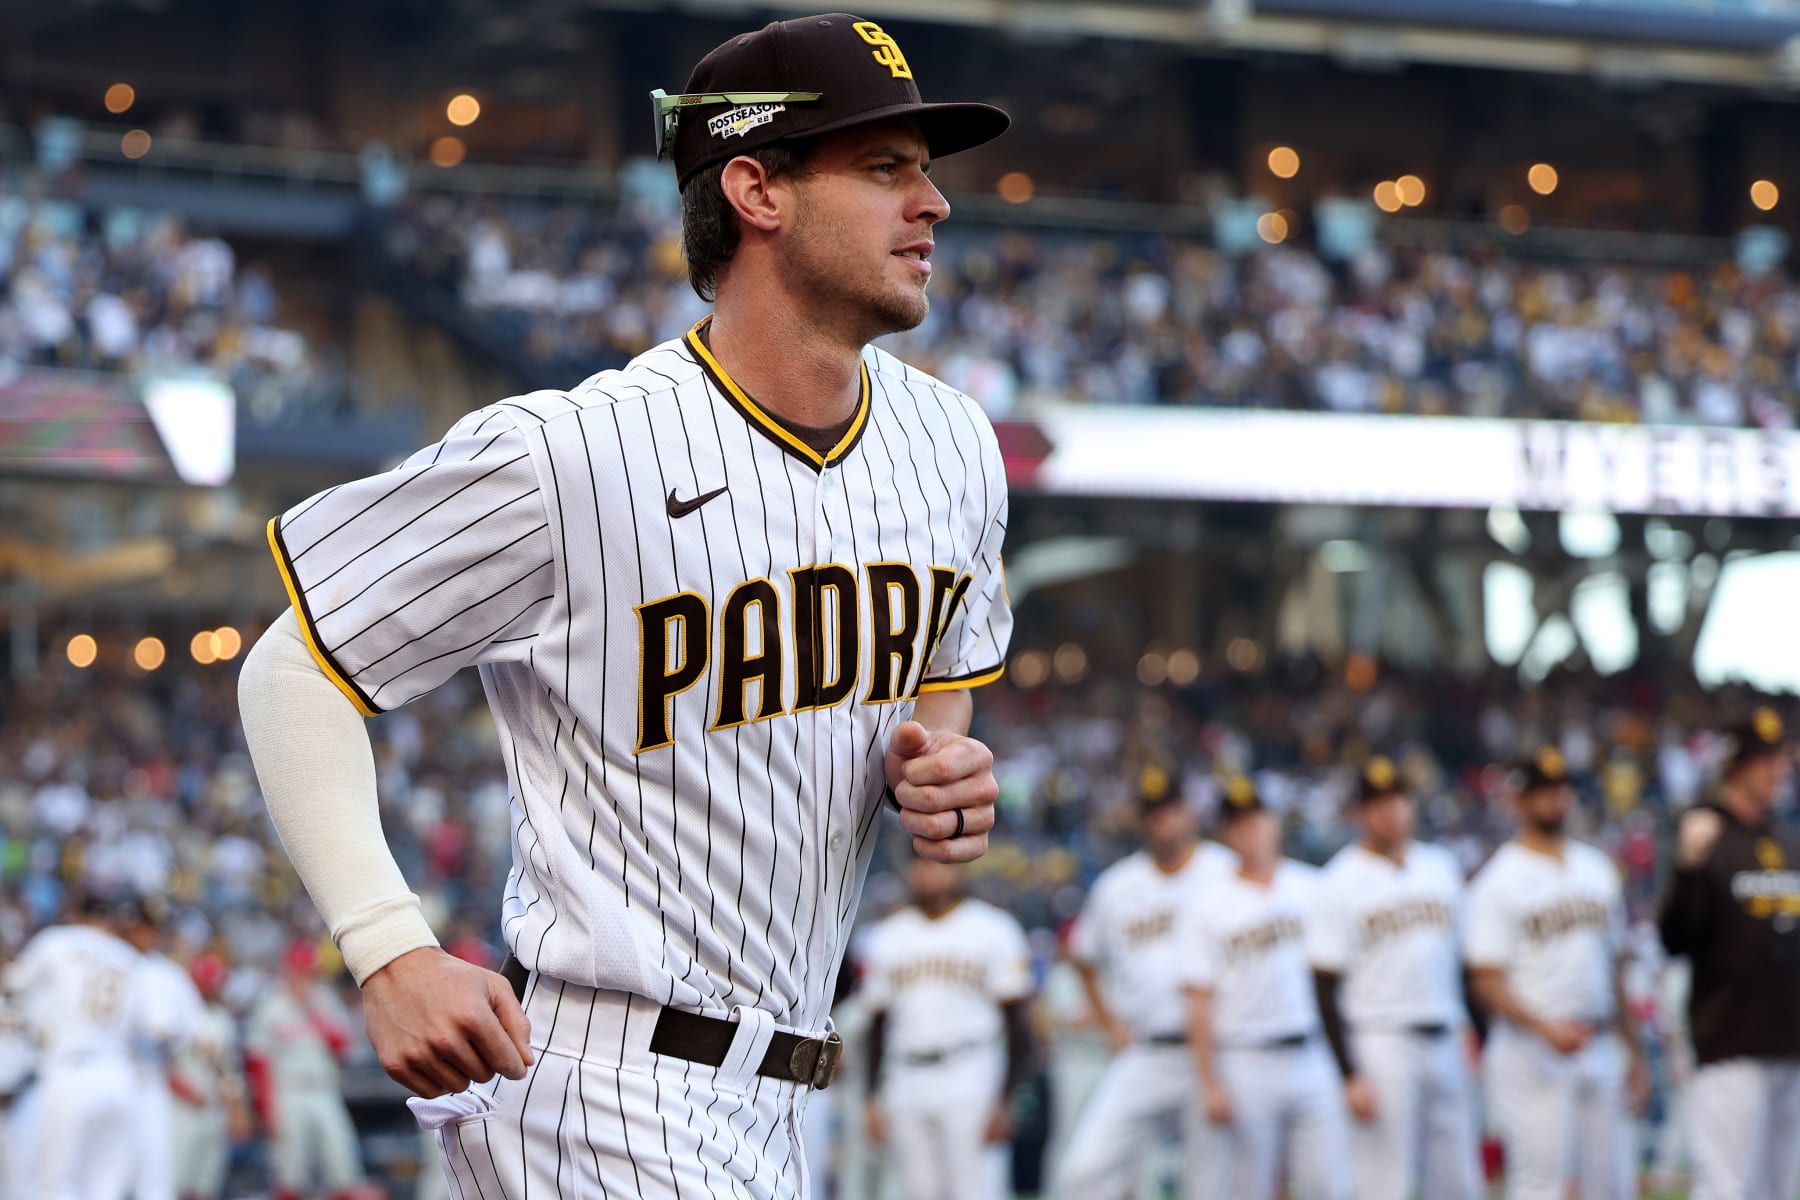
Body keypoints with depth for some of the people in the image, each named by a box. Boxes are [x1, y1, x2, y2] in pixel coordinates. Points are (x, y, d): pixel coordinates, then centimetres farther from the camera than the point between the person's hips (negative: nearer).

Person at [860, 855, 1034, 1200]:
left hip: (971, 1080, -4)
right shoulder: (887, 938, 13)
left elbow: (1017, 1022, -3)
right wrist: (874, 1099, 11)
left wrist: (1004, 1101, -10)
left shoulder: (993, 931, 0)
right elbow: (878, 1024, 17)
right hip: (905, 1082, 4)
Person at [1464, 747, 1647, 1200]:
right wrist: (1545, 1029, -26)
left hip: (1598, 1050, 7)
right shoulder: (1498, 881, -6)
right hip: (1530, 1056, -6)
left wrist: (1634, 1053, 18)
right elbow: (1486, 981, -12)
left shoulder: (1597, 869, 15)